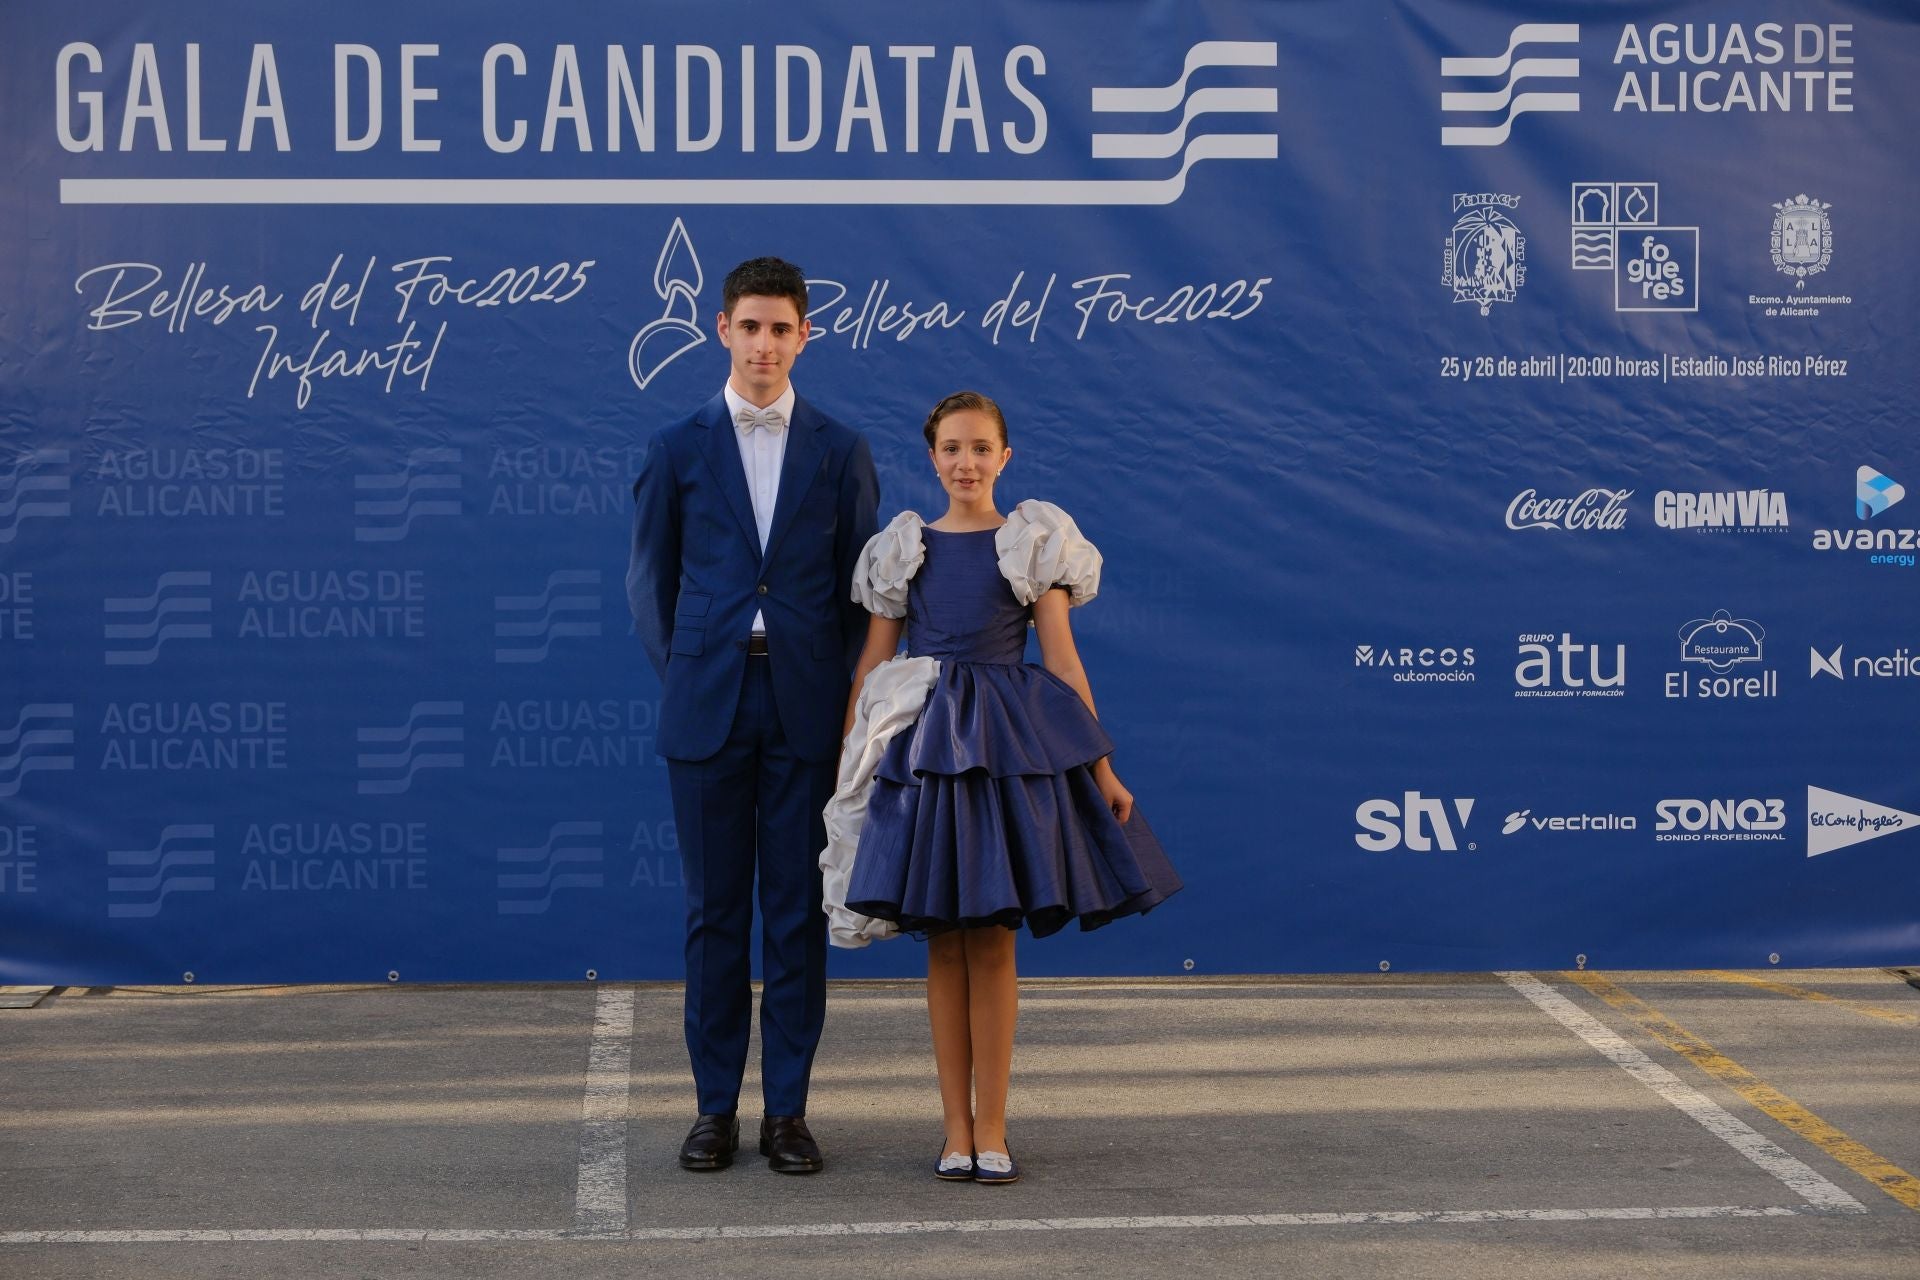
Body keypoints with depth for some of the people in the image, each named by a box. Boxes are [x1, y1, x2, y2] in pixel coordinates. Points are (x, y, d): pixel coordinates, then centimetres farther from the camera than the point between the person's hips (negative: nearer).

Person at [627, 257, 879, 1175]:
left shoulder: (840, 453, 6)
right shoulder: (678, 449, 6)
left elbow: (860, 589, 8)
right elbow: (648, 579, 11)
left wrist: (844, 699, 2)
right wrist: (682, 676, 4)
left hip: (806, 710, 0)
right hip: (708, 709, 0)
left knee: (798, 911, 3)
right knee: (714, 911, 4)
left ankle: (788, 1110, 10)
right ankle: (716, 1109, 11)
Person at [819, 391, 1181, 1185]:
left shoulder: (1034, 543, 4)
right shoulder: (905, 548, 8)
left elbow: (1061, 658, 2)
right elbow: (872, 662, 8)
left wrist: (1102, 767, -1)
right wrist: (845, 764, 4)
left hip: (1011, 746, -1)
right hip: (921, 747, 1)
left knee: (994, 941, 0)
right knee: (944, 941, 3)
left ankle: (991, 1132, 6)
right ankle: (957, 1132, 9)